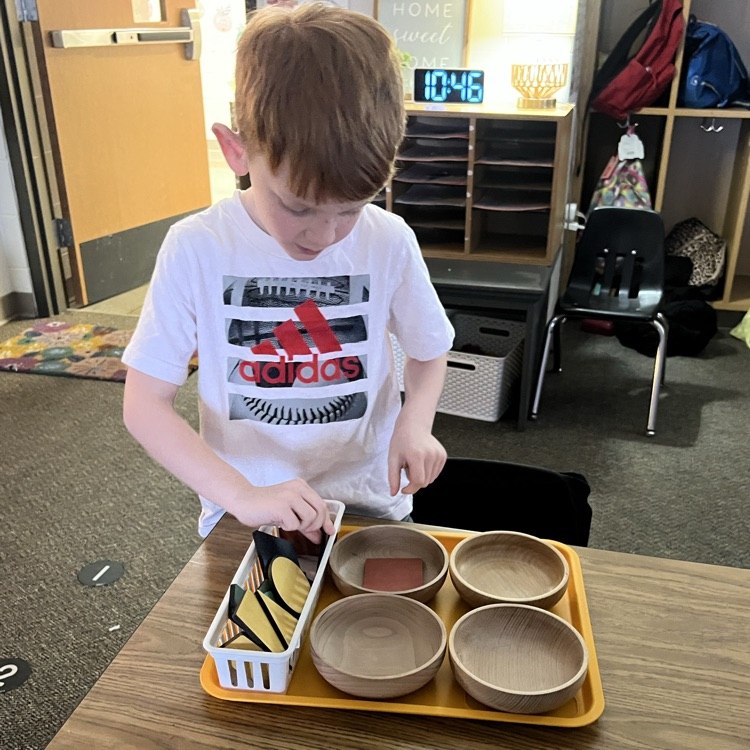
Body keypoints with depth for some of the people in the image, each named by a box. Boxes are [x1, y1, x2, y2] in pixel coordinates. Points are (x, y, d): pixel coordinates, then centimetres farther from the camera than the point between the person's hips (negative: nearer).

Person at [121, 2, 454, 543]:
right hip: (245, 514, 0)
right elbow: (145, 403, -10)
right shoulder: (198, 249, -12)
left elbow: (428, 352, 8)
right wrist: (242, 496, -22)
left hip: (369, 505, 0)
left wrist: (415, 422, -13)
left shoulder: (389, 242, -9)